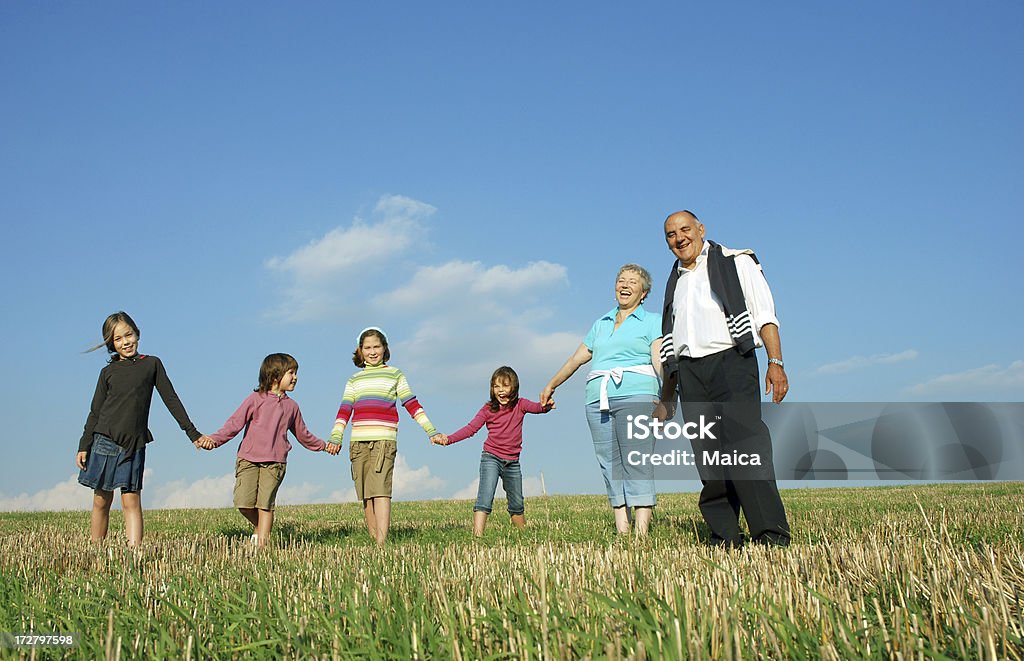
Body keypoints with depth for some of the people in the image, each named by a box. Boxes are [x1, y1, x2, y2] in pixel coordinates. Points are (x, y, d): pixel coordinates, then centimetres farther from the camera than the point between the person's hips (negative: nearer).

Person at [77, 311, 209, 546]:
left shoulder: (152, 364, 7)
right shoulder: (108, 372, 8)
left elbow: (171, 399, 8)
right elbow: (95, 412, 9)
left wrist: (192, 433, 6)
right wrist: (83, 447, 3)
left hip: (134, 445, -1)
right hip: (105, 440, 1)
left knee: (131, 501, -6)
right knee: (101, 501, 5)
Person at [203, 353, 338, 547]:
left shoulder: (291, 406, 15)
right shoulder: (256, 399, 3)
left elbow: (302, 434, 27)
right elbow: (235, 423, -2)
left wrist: (323, 446, 30)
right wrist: (214, 439, -15)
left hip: (274, 462, 2)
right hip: (248, 459, -2)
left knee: (265, 503, -6)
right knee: (243, 502, -8)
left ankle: (262, 542, 0)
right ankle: (258, 527, 19)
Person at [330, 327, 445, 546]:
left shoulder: (395, 375, 11)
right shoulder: (354, 380, 19)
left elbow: (412, 405, 6)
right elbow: (344, 411, 12)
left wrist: (432, 432, 0)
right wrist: (335, 439, -1)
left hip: (384, 440, -4)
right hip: (358, 442, 4)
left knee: (380, 489, -16)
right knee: (366, 495, 2)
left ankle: (381, 545, -21)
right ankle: (373, 540, 7)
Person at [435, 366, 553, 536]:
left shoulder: (520, 405, -1)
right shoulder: (488, 409, -3)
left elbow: (536, 407, -20)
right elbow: (471, 428, -7)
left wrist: (547, 406, -45)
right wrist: (448, 439, -20)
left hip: (512, 462, 2)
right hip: (491, 458, -2)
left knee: (517, 505, 16)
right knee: (485, 499, -19)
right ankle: (477, 536, -25)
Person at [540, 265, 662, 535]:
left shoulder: (652, 321, 12)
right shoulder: (601, 324, 26)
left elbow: (660, 361, -3)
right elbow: (577, 358, 34)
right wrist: (551, 385, 39)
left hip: (635, 395, -5)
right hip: (598, 399, 5)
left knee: (636, 465, -13)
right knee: (610, 466, -2)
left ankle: (641, 533, -17)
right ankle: (621, 532, -2)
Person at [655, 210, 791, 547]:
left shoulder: (735, 262, 11)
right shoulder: (674, 282, 25)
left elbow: (764, 315, 1)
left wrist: (775, 362, -13)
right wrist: (666, 398, 22)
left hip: (730, 361, -5)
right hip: (689, 372, 5)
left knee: (746, 446, -17)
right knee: (708, 457, -2)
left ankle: (771, 535, -17)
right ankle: (725, 539, 0)